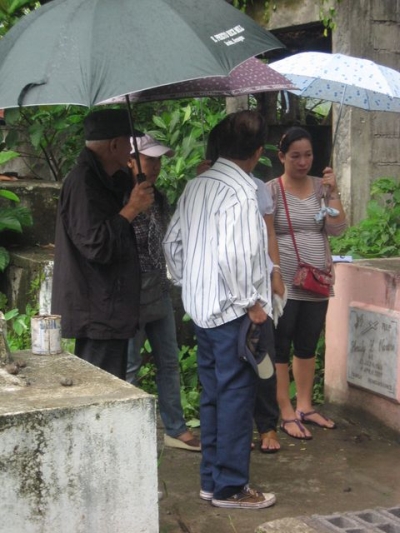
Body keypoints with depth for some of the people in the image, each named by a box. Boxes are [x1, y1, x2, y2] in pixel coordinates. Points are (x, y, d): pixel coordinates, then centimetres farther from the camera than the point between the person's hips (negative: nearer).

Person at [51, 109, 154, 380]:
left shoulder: (100, 180, 15)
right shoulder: (83, 182, -18)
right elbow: (96, 245, -25)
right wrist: (132, 208, -17)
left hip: (106, 311, 11)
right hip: (97, 314, -11)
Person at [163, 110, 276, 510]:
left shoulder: (196, 186, 8)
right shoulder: (240, 193, -17)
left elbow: (172, 242, 12)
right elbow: (232, 256, -26)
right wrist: (251, 302, -15)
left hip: (200, 308, 8)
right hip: (232, 312, -8)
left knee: (211, 396, 16)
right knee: (236, 398, 2)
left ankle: (210, 479, 25)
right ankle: (230, 488, 11)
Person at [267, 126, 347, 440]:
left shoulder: (320, 187, 6)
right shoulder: (271, 190, -7)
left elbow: (337, 229, 0)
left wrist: (333, 193, -10)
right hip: (284, 285, -5)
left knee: (308, 347, 15)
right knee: (281, 349, 2)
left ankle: (305, 407, 28)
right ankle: (287, 414, 11)